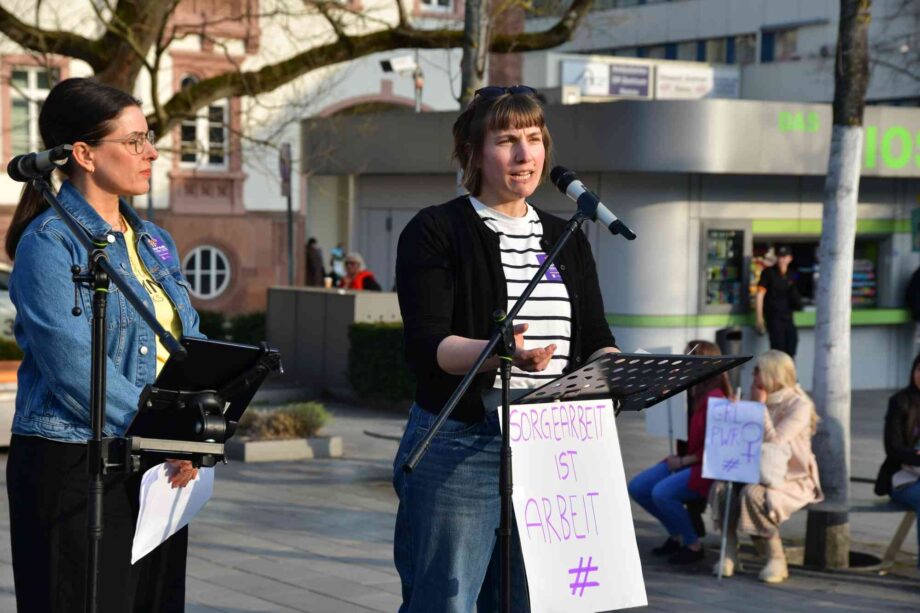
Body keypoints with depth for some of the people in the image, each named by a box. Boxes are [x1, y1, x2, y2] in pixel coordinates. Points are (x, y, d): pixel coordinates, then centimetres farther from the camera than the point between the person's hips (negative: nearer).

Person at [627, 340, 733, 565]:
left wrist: (683, 461, -14)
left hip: (706, 466, -9)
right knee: (637, 487, 0)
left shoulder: (714, 399, -19)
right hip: (685, 460, 9)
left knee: (662, 493, -27)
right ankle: (676, 535, 17)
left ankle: (693, 545, -6)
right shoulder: (691, 393, 6)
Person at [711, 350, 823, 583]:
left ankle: (776, 559, -21)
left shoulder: (799, 405, -11)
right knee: (720, 488, -20)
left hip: (792, 480, -6)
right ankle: (729, 552, -14)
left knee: (753, 493, -34)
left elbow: (773, 443, -22)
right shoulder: (761, 402, 11)